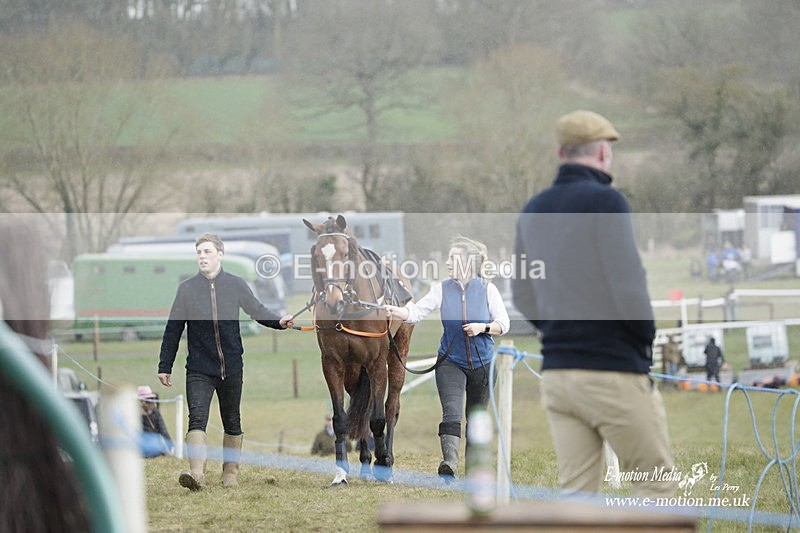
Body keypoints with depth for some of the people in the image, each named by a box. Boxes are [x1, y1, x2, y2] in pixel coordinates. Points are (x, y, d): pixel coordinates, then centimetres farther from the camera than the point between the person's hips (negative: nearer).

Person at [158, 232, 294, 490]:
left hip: (232, 368, 1)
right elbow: (173, 329, 6)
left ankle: (230, 473, 24)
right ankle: (197, 474, -27)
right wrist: (165, 366, 6)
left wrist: (279, 321, -11)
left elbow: (258, 311, 10)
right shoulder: (187, 289, 2)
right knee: (197, 418, -17)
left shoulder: (236, 285, 2)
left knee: (232, 422, 11)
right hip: (198, 370, -1)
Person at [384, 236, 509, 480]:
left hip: (482, 364, 1)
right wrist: (393, 311, -30)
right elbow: (416, 312, -12)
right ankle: (450, 463, -32)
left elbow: (503, 324, -3)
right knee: (452, 412, -20)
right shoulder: (442, 289, -4)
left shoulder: (487, 289, -5)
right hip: (451, 362, -1)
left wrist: (482, 327, -21)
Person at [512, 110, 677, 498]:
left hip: (556, 373, 7)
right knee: (655, 481, 3)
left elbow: (522, 294, 17)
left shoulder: (533, 210, 12)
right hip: (613, 371, -7)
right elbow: (628, 286, -16)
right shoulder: (604, 201, -10)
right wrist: (645, 339, 0)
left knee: (575, 491, 7)